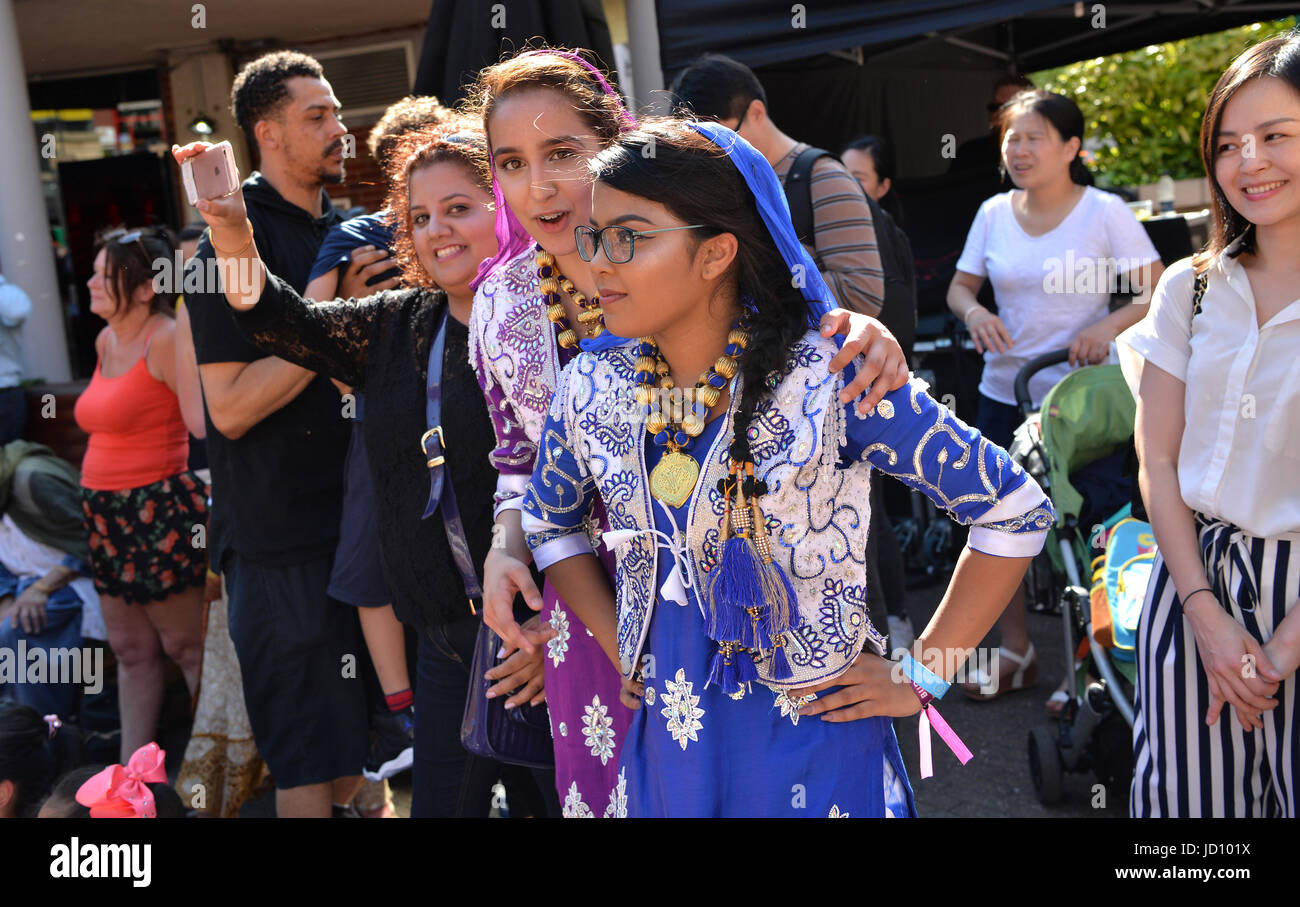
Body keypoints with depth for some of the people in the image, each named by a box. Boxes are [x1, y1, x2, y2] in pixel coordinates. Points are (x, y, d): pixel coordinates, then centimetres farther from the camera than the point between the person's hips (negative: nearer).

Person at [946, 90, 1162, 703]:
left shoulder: (1104, 211, -7)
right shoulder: (994, 213, 6)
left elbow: (1156, 293, -9)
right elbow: (959, 286, 13)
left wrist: (1108, 327, -28)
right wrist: (975, 313, -10)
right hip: (1005, 393, 5)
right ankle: (1014, 652, 24)